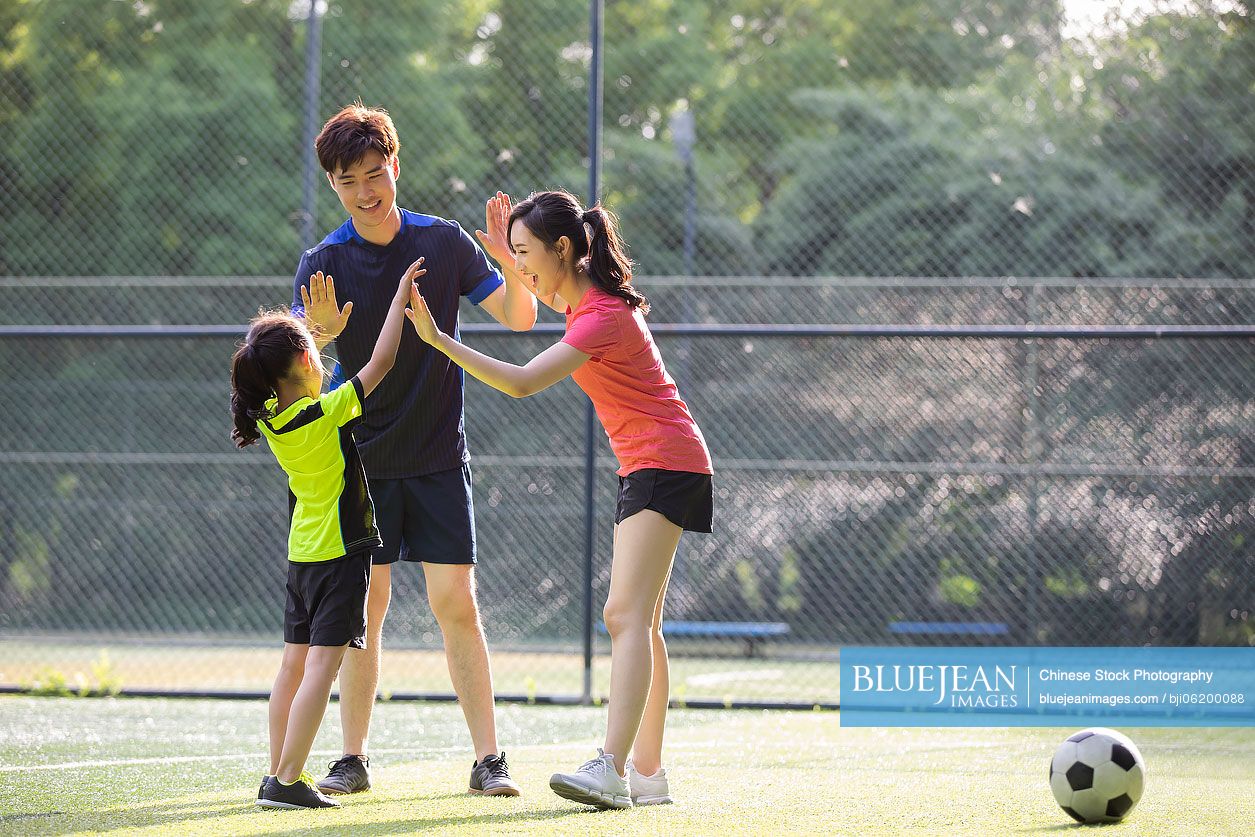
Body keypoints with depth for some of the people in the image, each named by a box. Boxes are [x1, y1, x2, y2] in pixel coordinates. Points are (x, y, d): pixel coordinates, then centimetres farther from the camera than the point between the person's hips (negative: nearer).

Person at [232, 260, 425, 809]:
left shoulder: (270, 419, 0)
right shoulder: (326, 414, -18)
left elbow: (295, 377, 22)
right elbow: (380, 362, -17)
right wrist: (401, 295, -8)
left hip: (302, 553, 7)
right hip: (340, 552, -7)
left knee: (294, 664, 13)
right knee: (322, 665, -9)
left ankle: (278, 774, 17)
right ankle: (287, 782, -15)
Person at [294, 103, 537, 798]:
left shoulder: (445, 242, -2)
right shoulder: (323, 263, -5)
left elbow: (519, 318, -1)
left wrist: (511, 260, -20)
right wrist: (319, 333, -37)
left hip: (438, 458, 0)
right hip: (361, 459, 0)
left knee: (455, 603, -5)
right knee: (364, 608, 0)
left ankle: (488, 759, -2)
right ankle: (353, 759, 8)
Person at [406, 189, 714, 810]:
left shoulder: (603, 316, -21)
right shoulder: (580, 297, 8)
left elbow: (522, 382, -30)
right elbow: (543, 303, 35)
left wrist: (440, 340, -31)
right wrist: (512, 258, 18)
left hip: (665, 464, -10)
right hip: (645, 467, 10)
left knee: (626, 615, -20)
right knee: (639, 623, 11)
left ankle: (612, 770, -31)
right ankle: (647, 772, 15)